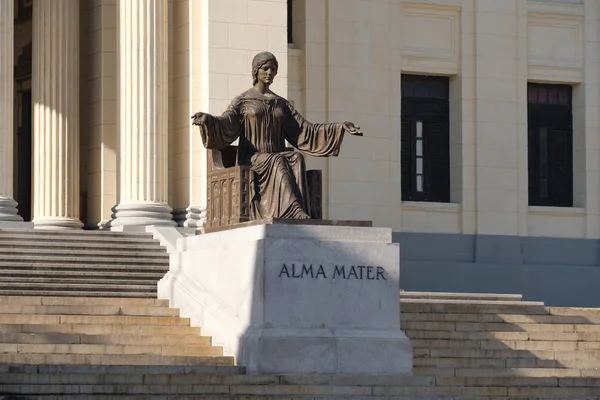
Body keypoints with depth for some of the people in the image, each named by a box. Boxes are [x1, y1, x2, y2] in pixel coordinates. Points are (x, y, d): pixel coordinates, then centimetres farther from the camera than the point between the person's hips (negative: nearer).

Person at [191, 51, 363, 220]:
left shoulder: (281, 104, 21)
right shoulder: (242, 101, 9)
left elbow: (305, 131, 13)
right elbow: (225, 125, -7)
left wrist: (340, 127, 3)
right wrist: (207, 120, -31)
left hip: (277, 158, 3)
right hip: (252, 159, -3)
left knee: (296, 159, -32)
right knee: (278, 162, -36)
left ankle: (298, 214, -48)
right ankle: (295, 213, -53)